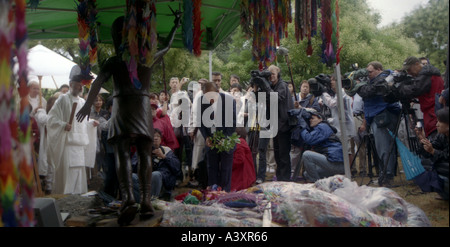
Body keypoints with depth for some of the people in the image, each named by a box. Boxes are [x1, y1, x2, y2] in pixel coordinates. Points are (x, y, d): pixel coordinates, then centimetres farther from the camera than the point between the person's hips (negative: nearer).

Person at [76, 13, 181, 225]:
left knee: (122, 154, -8)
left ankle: (128, 198, -27)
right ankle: (146, 200, -5)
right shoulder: (149, 58, 12)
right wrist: (176, 26, 44)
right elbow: (167, 46, 30)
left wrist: (88, 104, -9)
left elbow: (98, 82, -7)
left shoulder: (115, 61, 5)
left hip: (122, 107, -2)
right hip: (143, 107, 2)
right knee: (145, 154, 4)